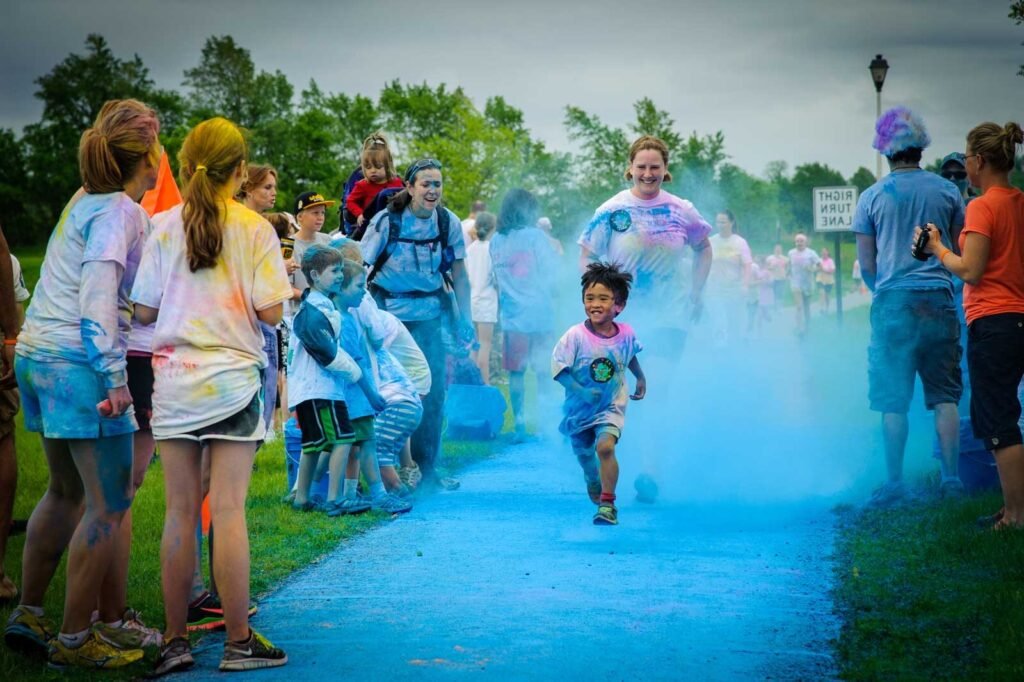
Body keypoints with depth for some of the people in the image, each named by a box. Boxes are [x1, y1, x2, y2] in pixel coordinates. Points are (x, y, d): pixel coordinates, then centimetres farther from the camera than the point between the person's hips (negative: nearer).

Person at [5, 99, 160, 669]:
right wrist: (113, 377, -24)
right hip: (79, 363, -9)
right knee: (109, 505, -2)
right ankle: (74, 639, 2)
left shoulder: (86, 199, 15)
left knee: (68, 492, 20)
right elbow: (98, 291, -21)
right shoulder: (121, 211, -11)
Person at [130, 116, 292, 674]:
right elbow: (270, 311, -8)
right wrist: (283, 276, 12)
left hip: (173, 380, 3)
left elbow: (143, 311, 3)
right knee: (228, 511, -1)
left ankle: (175, 640, 11)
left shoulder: (165, 227, 3)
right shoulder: (255, 229, -4)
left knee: (180, 512, 6)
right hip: (232, 379, -2)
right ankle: (239, 642, 5)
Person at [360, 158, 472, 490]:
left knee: (432, 389, 2)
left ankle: (427, 468, 14)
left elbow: (459, 273, 4)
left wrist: (465, 319, 0)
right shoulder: (387, 220, -12)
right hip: (389, 310, -3)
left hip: (428, 313, 3)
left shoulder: (448, 223, -3)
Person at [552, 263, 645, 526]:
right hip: (579, 408, 1)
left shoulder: (626, 334, -10)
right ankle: (594, 483, 53)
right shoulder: (575, 336, -20)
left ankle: (607, 504, -17)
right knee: (584, 454, 19)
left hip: (611, 407, -1)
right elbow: (559, 370, -19)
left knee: (605, 446, -25)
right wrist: (581, 392, -27)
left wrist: (641, 378, 21)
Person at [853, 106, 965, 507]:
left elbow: (865, 263, 3)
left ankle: (895, 483, 4)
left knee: (893, 399, 2)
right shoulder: (946, 191, 4)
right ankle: (951, 478, 6)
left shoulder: (872, 197, -1)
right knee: (945, 395, 7)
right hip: (938, 299, 2)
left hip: (893, 301, -2)